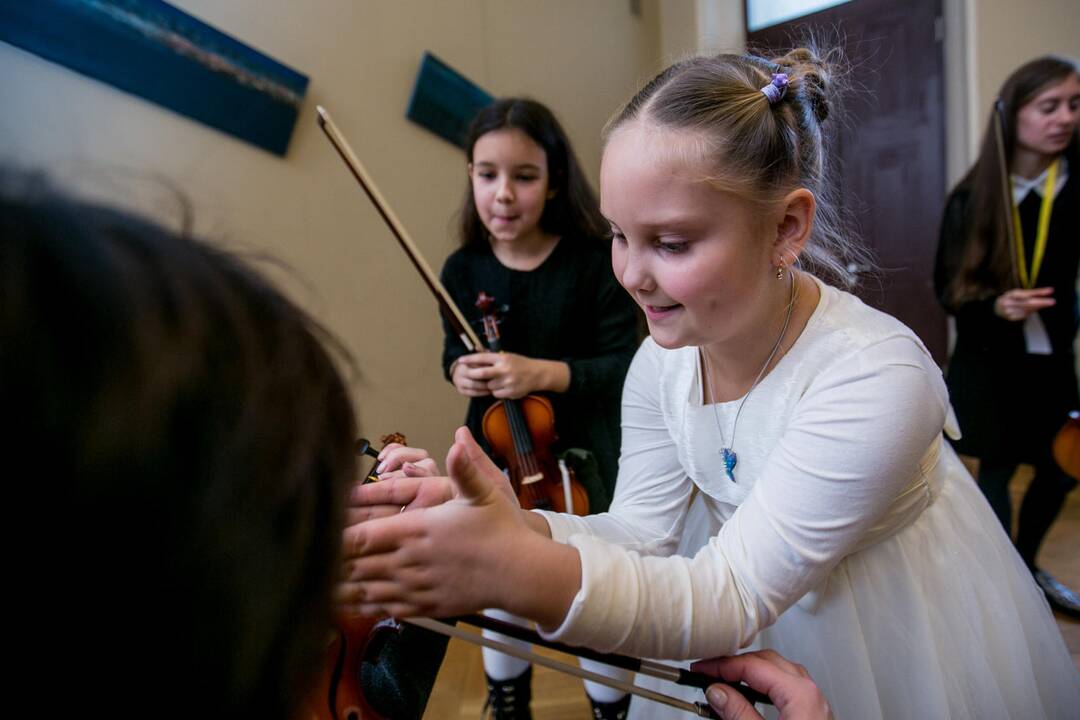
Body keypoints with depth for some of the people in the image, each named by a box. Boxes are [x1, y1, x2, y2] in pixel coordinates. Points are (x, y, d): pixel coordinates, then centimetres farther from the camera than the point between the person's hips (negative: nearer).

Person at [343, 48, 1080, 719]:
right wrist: (511, 528, -34)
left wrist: (523, 575, -49)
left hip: (898, 653, -4)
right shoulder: (661, 363, -14)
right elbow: (644, 531, -14)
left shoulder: (877, 381, -33)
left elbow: (732, 595, -34)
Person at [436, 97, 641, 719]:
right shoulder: (463, 270, -6)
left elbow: (624, 364, -17)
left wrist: (544, 373, -29)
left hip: (581, 456, -3)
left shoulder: (595, 261, -17)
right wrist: (460, 368, -15)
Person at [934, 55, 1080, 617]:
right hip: (989, 360, -3)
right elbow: (948, 288, -5)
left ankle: (1026, 567, 41)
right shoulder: (972, 197, -10)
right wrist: (994, 305, -22)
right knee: (997, 468, 5)